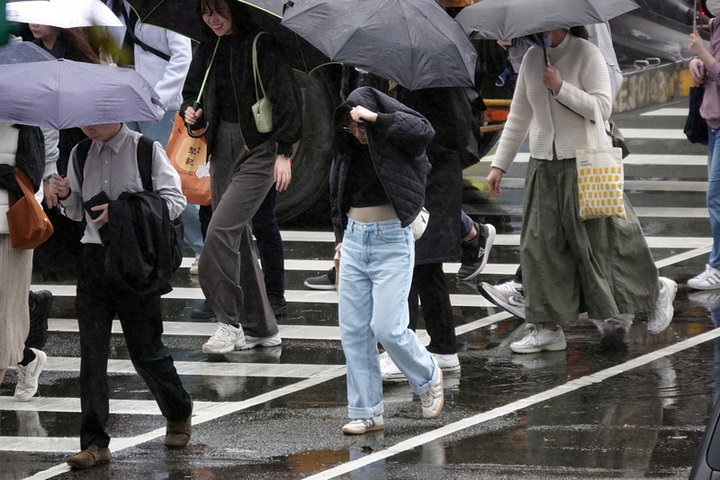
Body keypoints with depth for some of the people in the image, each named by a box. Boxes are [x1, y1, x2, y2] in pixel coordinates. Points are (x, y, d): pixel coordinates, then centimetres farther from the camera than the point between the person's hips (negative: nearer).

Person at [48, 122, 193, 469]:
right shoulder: (80, 156, 10)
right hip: (95, 256, 4)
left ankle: (179, 414, 31)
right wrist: (66, 195, -3)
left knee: (145, 349, 4)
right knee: (92, 351, -3)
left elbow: (174, 201, -8)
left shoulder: (146, 150, -5)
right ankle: (94, 443, -1)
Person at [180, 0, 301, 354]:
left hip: (259, 150, -8)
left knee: (221, 231, -17)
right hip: (224, 148, 8)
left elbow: (285, 97, -11)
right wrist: (190, 111, 1)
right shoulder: (209, 47, 9)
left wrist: (284, 152, -13)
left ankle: (229, 322, -9)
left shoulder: (261, 44, -12)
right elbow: (193, 87, 23)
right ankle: (261, 327, 20)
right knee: (237, 235, 10)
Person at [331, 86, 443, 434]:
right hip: (354, 237, 6)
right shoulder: (346, 146, 8)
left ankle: (428, 378, 17)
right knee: (353, 331, 3)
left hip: (392, 239, -6)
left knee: (387, 328, -11)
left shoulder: (396, 140, -9)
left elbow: (424, 132, -32)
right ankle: (366, 412, 9)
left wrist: (375, 118, -26)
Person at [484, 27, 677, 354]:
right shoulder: (531, 59, 8)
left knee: (601, 239, 0)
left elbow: (602, 108, -15)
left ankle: (657, 291, 23)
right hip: (544, 165, 6)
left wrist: (561, 87, -21)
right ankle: (548, 328, 4)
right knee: (542, 244, 0)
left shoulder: (586, 54, -9)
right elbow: (518, 117, 15)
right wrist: (499, 165, 13)